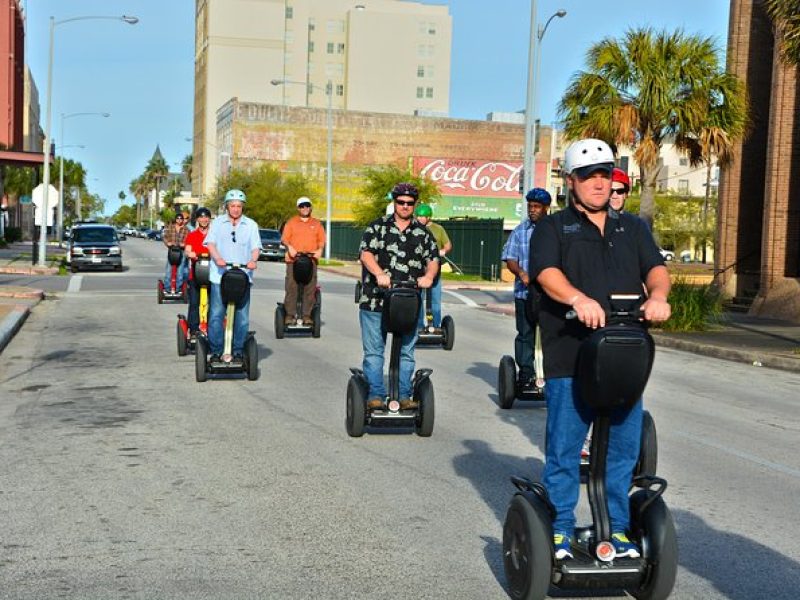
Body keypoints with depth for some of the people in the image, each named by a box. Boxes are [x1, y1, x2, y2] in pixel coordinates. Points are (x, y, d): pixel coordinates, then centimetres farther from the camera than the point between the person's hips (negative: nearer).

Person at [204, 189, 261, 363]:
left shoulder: (251, 225, 12)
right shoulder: (217, 223, 10)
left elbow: (256, 247, 5)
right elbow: (210, 243, 1)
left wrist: (253, 260, -17)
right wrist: (218, 258, -19)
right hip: (219, 276, -1)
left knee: (242, 316, 2)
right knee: (216, 315, -2)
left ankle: (239, 351, 10)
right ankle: (216, 351, 5)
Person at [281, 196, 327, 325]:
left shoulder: (317, 224, 16)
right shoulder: (291, 222, 11)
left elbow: (321, 240, 14)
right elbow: (284, 238, 5)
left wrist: (320, 249, -6)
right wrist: (289, 247, -15)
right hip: (293, 260, -1)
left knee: (310, 289, -2)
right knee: (291, 288, -6)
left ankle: (306, 315, 3)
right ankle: (290, 315, -2)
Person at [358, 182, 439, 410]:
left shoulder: (423, 233, 13)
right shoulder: (377, 227, 5)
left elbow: (433, 259, 6)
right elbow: (366, 253, -8)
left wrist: (429, 276, -17)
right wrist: (379, 273, -26)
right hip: (375, 302, -2)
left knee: (406, 352, 7)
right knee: (374, 351, 0)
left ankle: (404, 396, 15)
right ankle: (376, 395, 6)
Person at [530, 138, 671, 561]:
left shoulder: (633, 228, 20)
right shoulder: (553, 228, 7)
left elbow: (655, 267, 6)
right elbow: (546, 272, -10)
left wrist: (657, 293, -18)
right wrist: (578, 298, -30)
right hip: (570, 357, -3)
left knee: (624, 447, 8)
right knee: (563, 447, 0)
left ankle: (619, 530, 21)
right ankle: (560, 533, 12)